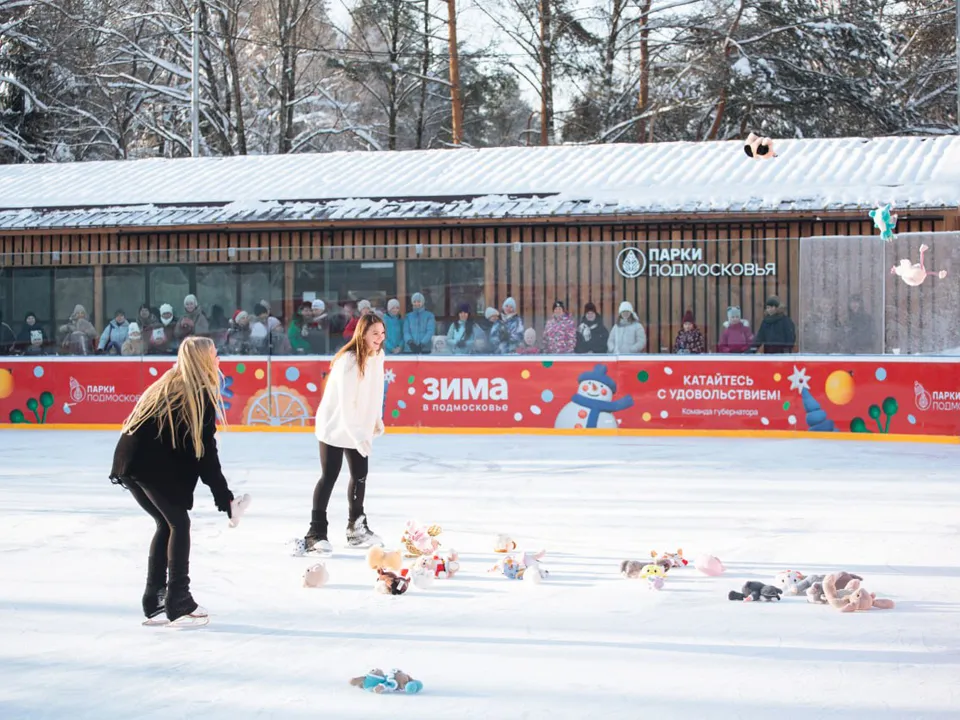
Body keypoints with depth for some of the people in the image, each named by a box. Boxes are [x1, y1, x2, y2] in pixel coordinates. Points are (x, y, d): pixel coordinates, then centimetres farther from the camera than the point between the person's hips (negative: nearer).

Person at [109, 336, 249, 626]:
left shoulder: (167, 385, 22)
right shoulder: (201, 396, -3)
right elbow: (205, 454, -6)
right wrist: (225, 499, -2)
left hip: (128, 462, 8)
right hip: (155, 467, -8)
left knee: (166, 524, 18)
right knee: (179, 523, 5)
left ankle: (155, 603, 19)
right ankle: (178, 604, 5)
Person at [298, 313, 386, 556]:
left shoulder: (378, 356, -4)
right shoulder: (348, 361, -27)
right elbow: (346, 404, -29)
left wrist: (377, 420, 8)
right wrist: (359, 437, -31)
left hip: (359, 427, 8)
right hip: (335, 426, -7)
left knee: (360, 475, 15)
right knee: (329, 476, -6)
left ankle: (357, 528, 30)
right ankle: (316, 533, -1)